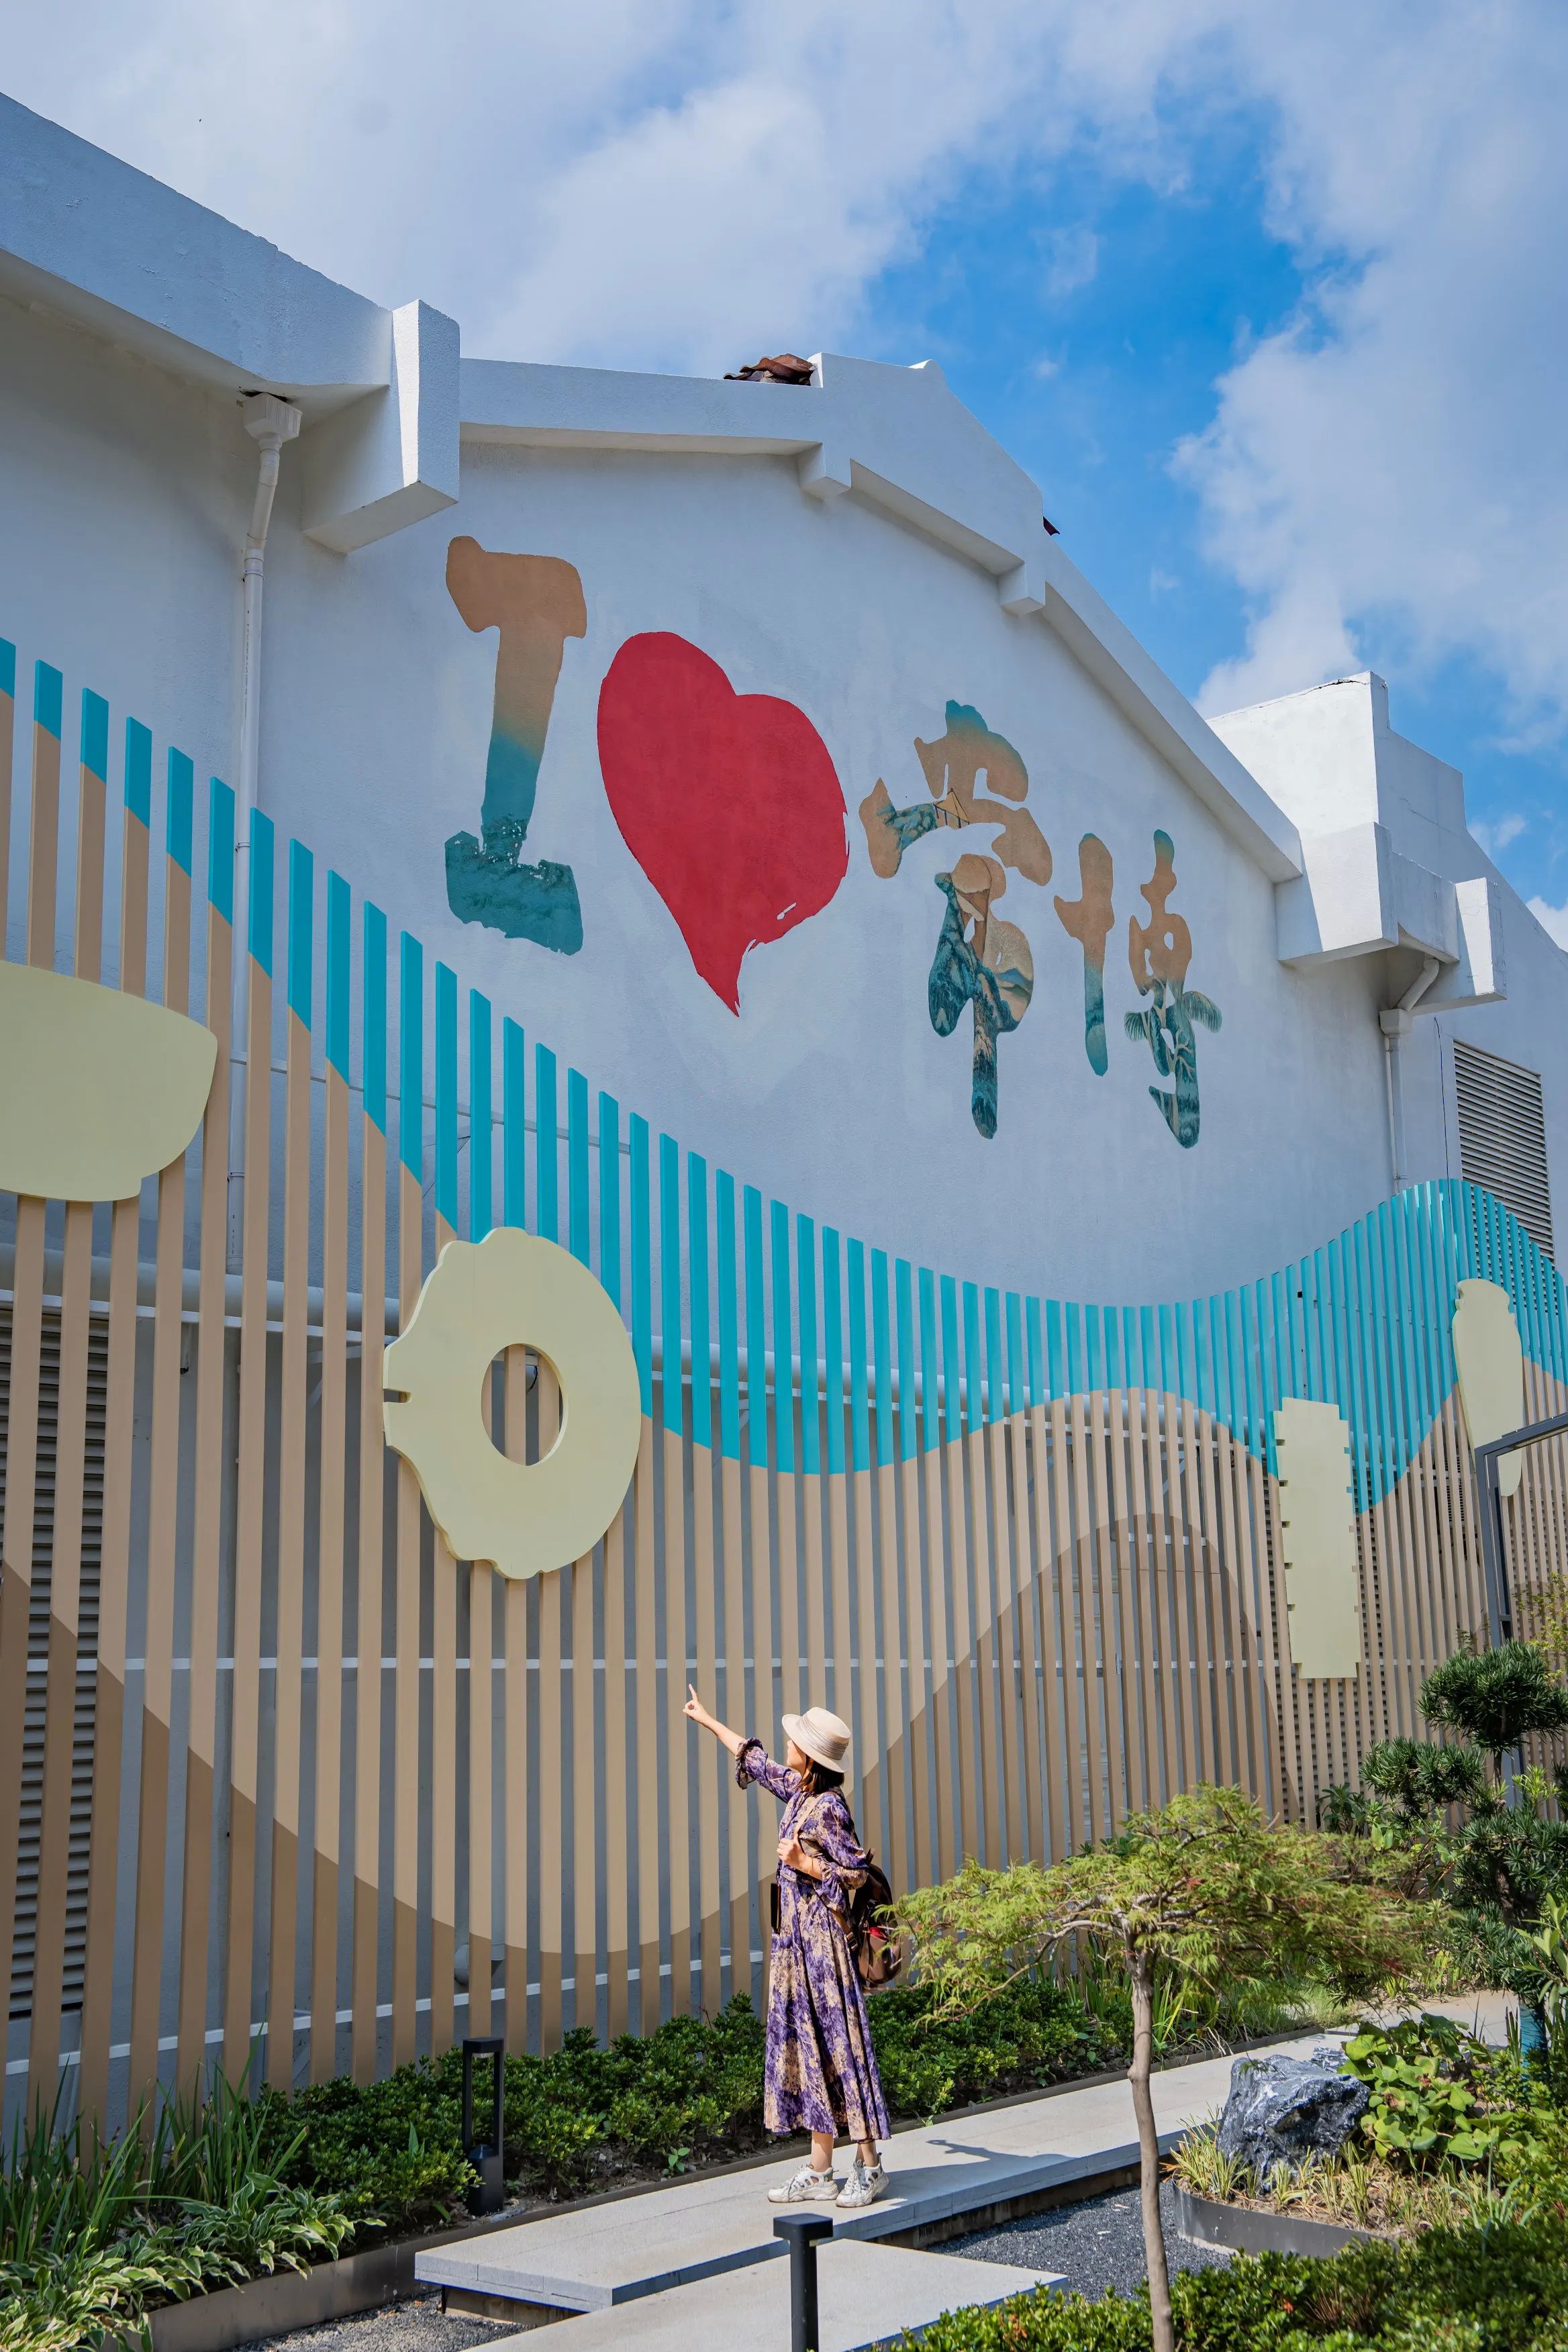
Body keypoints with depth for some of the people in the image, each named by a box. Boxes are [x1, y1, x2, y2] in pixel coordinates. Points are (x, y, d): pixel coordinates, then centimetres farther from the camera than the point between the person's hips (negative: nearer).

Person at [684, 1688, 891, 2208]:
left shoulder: (828, 1808, -16)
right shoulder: (798, 1791, 9)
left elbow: (857, 1871, -15)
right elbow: (754, 1760, 24)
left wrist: (804, 1862, -17)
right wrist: (707, 1720, 32)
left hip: (823, 1938, -9)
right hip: (797, 1938, 9)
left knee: (839, 2045, -4)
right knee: (807, 2047, 9)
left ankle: (869, 2167, 4)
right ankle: (819, 2173, 14)